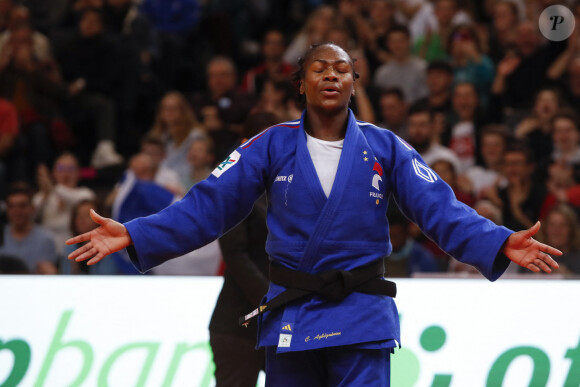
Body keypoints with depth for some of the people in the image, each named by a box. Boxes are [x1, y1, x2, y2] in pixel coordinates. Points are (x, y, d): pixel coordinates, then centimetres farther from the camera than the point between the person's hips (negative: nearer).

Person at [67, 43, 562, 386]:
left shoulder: (384, 148, 2)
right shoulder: (272, 147, 2)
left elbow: (440, 208, -4)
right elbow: (208, 205, -1)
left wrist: (500, 243, -20)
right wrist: (134, 235, -12)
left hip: (362, 323, -1)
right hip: (290, 319, 1)